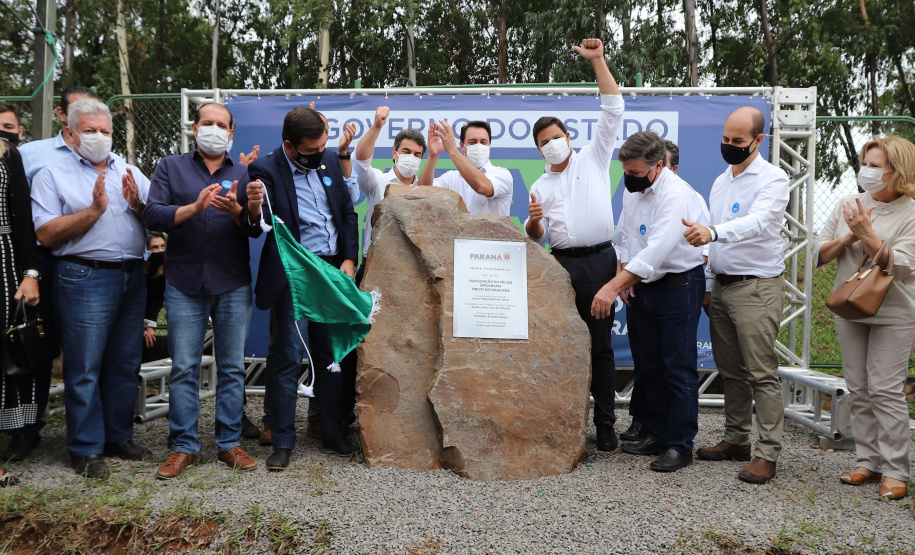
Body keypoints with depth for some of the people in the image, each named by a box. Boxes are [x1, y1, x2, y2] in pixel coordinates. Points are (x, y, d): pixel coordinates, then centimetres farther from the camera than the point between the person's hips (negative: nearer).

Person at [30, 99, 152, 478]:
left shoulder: (131, 173, 16)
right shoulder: (53, 176, 3)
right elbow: (46, 234, -8)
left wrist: (137, 205, -7)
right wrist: (94, 210, -15)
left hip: (132, 277, 5)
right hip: (86, 278, -4)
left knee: (126, 364, 11)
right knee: (84, 369, -1)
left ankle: (119, 436, 24)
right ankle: (86, 449, 10)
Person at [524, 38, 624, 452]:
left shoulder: (594, 158, 11)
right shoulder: (540, 187, 19)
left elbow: (613, 109, 2)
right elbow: (536, 238, 18)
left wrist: (597, 60, -3)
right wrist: (533, 220, -5)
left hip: (598, 261, -3)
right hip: (560, 265, 3)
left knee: (600, 344, -1)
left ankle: (605, 424, 6)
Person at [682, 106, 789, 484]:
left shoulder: (773, 179, -9)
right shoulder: (720, 181, 15)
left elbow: (756, 222, -28)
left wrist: (712, 232, -45)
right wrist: (708, 285, 15)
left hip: (757, 287, -7)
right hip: (722, 286, 7)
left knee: (761, 373, -5)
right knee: (731, 370, 13)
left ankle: (767, 453, 3)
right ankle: (736, 440, 23)